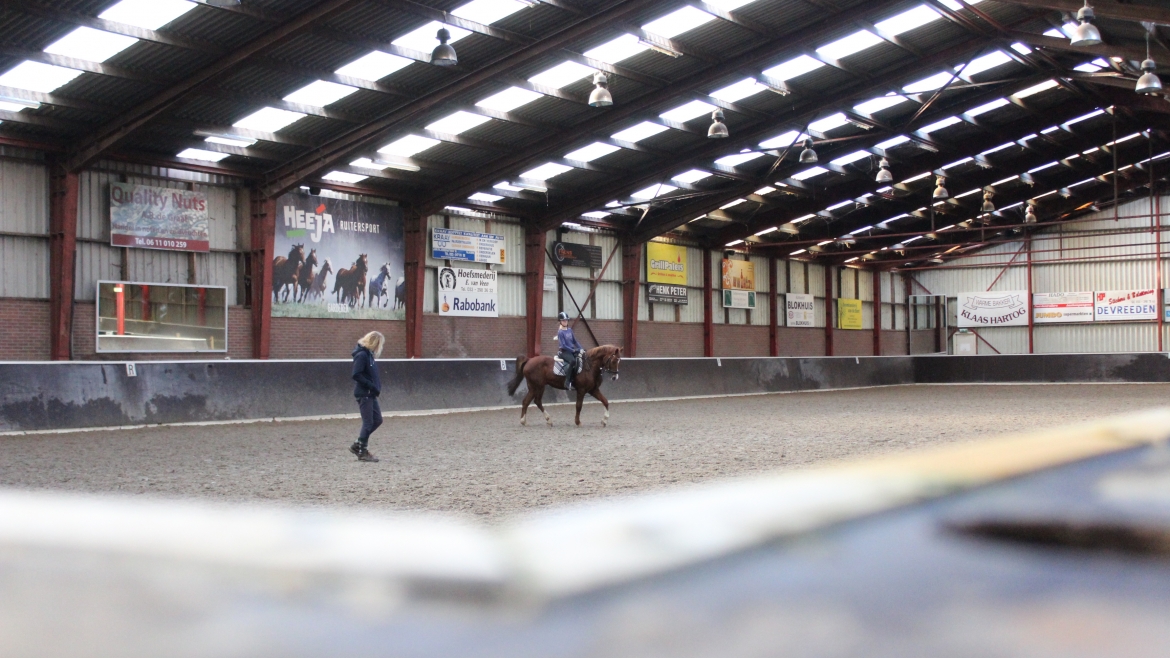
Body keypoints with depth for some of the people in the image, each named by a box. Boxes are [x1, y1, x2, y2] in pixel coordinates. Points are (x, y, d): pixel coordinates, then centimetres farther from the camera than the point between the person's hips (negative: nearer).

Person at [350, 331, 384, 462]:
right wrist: (372, 386, -20)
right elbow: (356, 375, -22)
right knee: (368, 422, -3)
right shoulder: (361, 355, -16)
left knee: (377, 420, 12)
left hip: (370, 394, 9)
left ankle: (358, 445, 19)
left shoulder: (368, 354, 12)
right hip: (364, 394, -9)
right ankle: (363, 452, 7)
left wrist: (376, 386, 5)